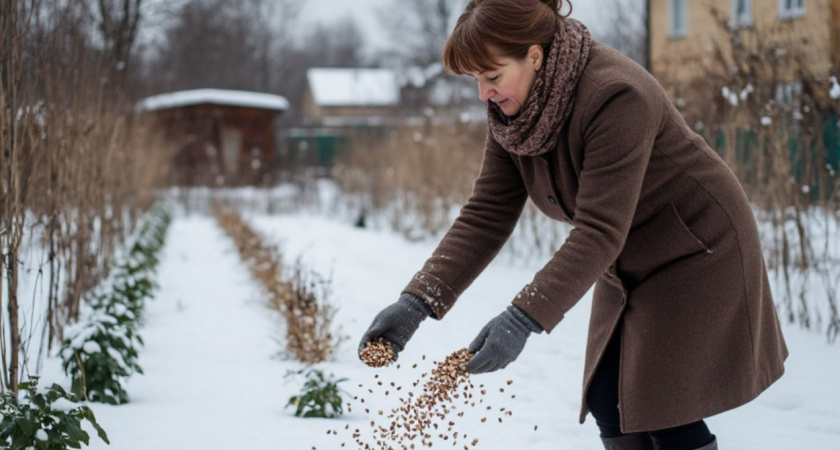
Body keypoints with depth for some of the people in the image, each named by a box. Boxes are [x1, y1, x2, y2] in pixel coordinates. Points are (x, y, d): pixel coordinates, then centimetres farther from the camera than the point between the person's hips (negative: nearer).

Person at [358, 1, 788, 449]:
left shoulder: (615, 97, -32)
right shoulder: (509, 110, -8)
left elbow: (599, 232, -35)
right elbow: (484, 217, -9)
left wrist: (524, 318, -41)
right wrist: (416, 302, -20)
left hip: (699, 251, -8)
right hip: (627, 265, 8)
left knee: (663, 411, -11)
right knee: (607, 402, 5)